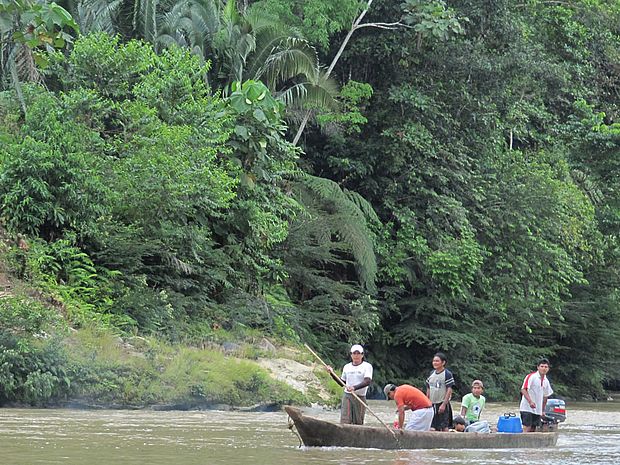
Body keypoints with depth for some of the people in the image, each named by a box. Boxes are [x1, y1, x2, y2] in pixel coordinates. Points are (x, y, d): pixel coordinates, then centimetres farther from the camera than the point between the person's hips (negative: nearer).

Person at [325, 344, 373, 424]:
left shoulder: (367, 366, -1)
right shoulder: (347, 367, 13)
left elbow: (368, 381, -16)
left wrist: (355, 388, -30)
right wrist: (332, 373, 13)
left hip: (360, 397, -2)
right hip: (347, 396, 2)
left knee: (358, 423, -1)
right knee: (345, 422, -11)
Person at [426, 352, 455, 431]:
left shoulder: (447, 374, -9)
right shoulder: (432, 373, 11)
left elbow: (449, 390, -12)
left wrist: (444, 404, -18)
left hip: (442, 404, -6)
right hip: (432, 404, 6)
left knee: (444, 426, -4)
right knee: (433, 427, 6)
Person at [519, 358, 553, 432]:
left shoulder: (546, 381, 12)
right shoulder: (531, 377, -9)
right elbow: (523, 390, -16)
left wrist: (542, 410, 21)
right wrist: (530, 401, -27)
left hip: (537, 410, 7)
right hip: (527, 408, -7)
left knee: (533, 429, 6)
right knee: (528, 428, -12)